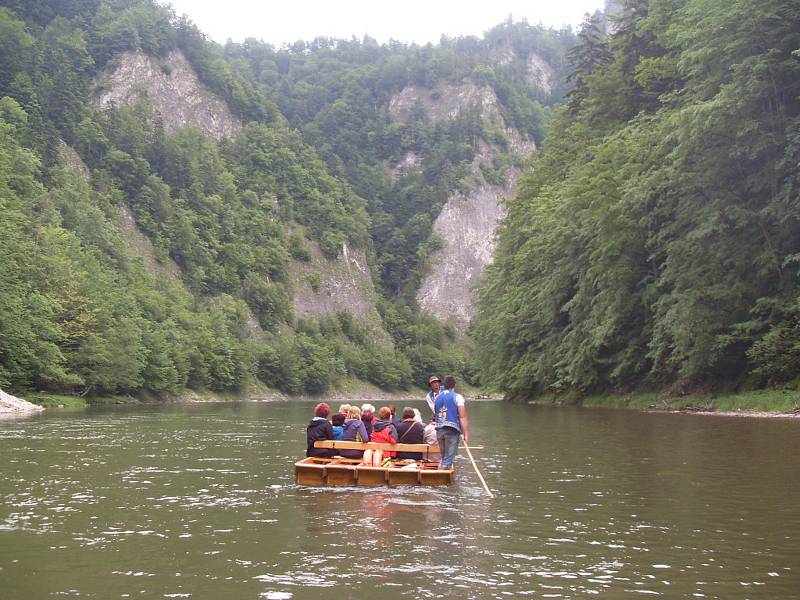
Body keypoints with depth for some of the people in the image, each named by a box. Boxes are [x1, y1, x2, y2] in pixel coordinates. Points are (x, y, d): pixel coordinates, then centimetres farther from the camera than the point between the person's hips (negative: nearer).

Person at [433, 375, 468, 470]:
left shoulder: (437, 398, 13)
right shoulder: (457, 397, -4)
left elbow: (435, 414, 13)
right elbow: (463, 417, -10)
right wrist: (466, 434, -9)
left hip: (439, 431, 5)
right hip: (452, 431, -5)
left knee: (443, 458, 19)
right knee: (448, 460, -3)